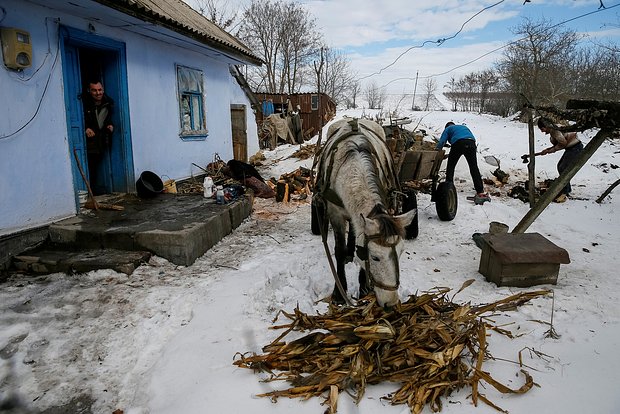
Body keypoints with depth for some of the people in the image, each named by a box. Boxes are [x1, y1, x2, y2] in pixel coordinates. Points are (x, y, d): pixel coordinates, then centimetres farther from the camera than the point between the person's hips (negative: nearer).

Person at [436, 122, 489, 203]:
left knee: (450, 167, 8)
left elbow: (441, 142, 12)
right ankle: (481, 193, 0)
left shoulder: (448, 129, 26)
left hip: (458, 143, -4)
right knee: (474, 168, 6)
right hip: (471, 143, 4)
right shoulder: (464, 127, 40)